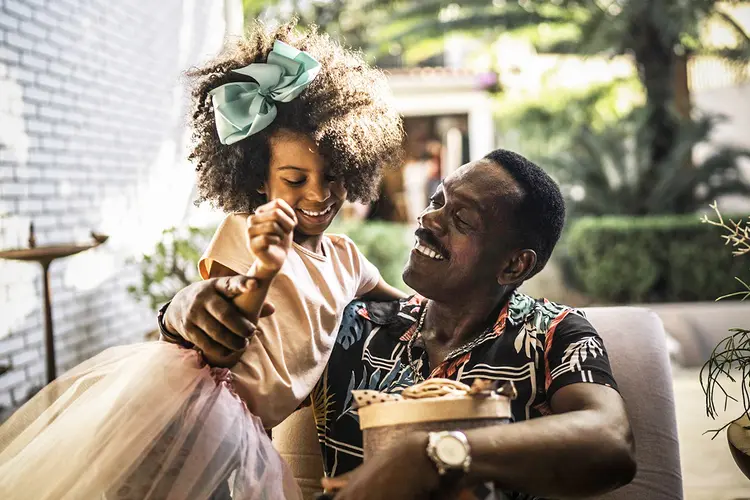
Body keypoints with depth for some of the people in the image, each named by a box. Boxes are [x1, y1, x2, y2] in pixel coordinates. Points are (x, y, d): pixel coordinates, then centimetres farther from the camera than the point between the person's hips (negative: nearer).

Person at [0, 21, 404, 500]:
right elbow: (213, 355, -11)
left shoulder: (346, 258, 15)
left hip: (246, 435, 6)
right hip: (185, 402, -5)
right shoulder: (244, 234, -3)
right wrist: (262, 273, -26)